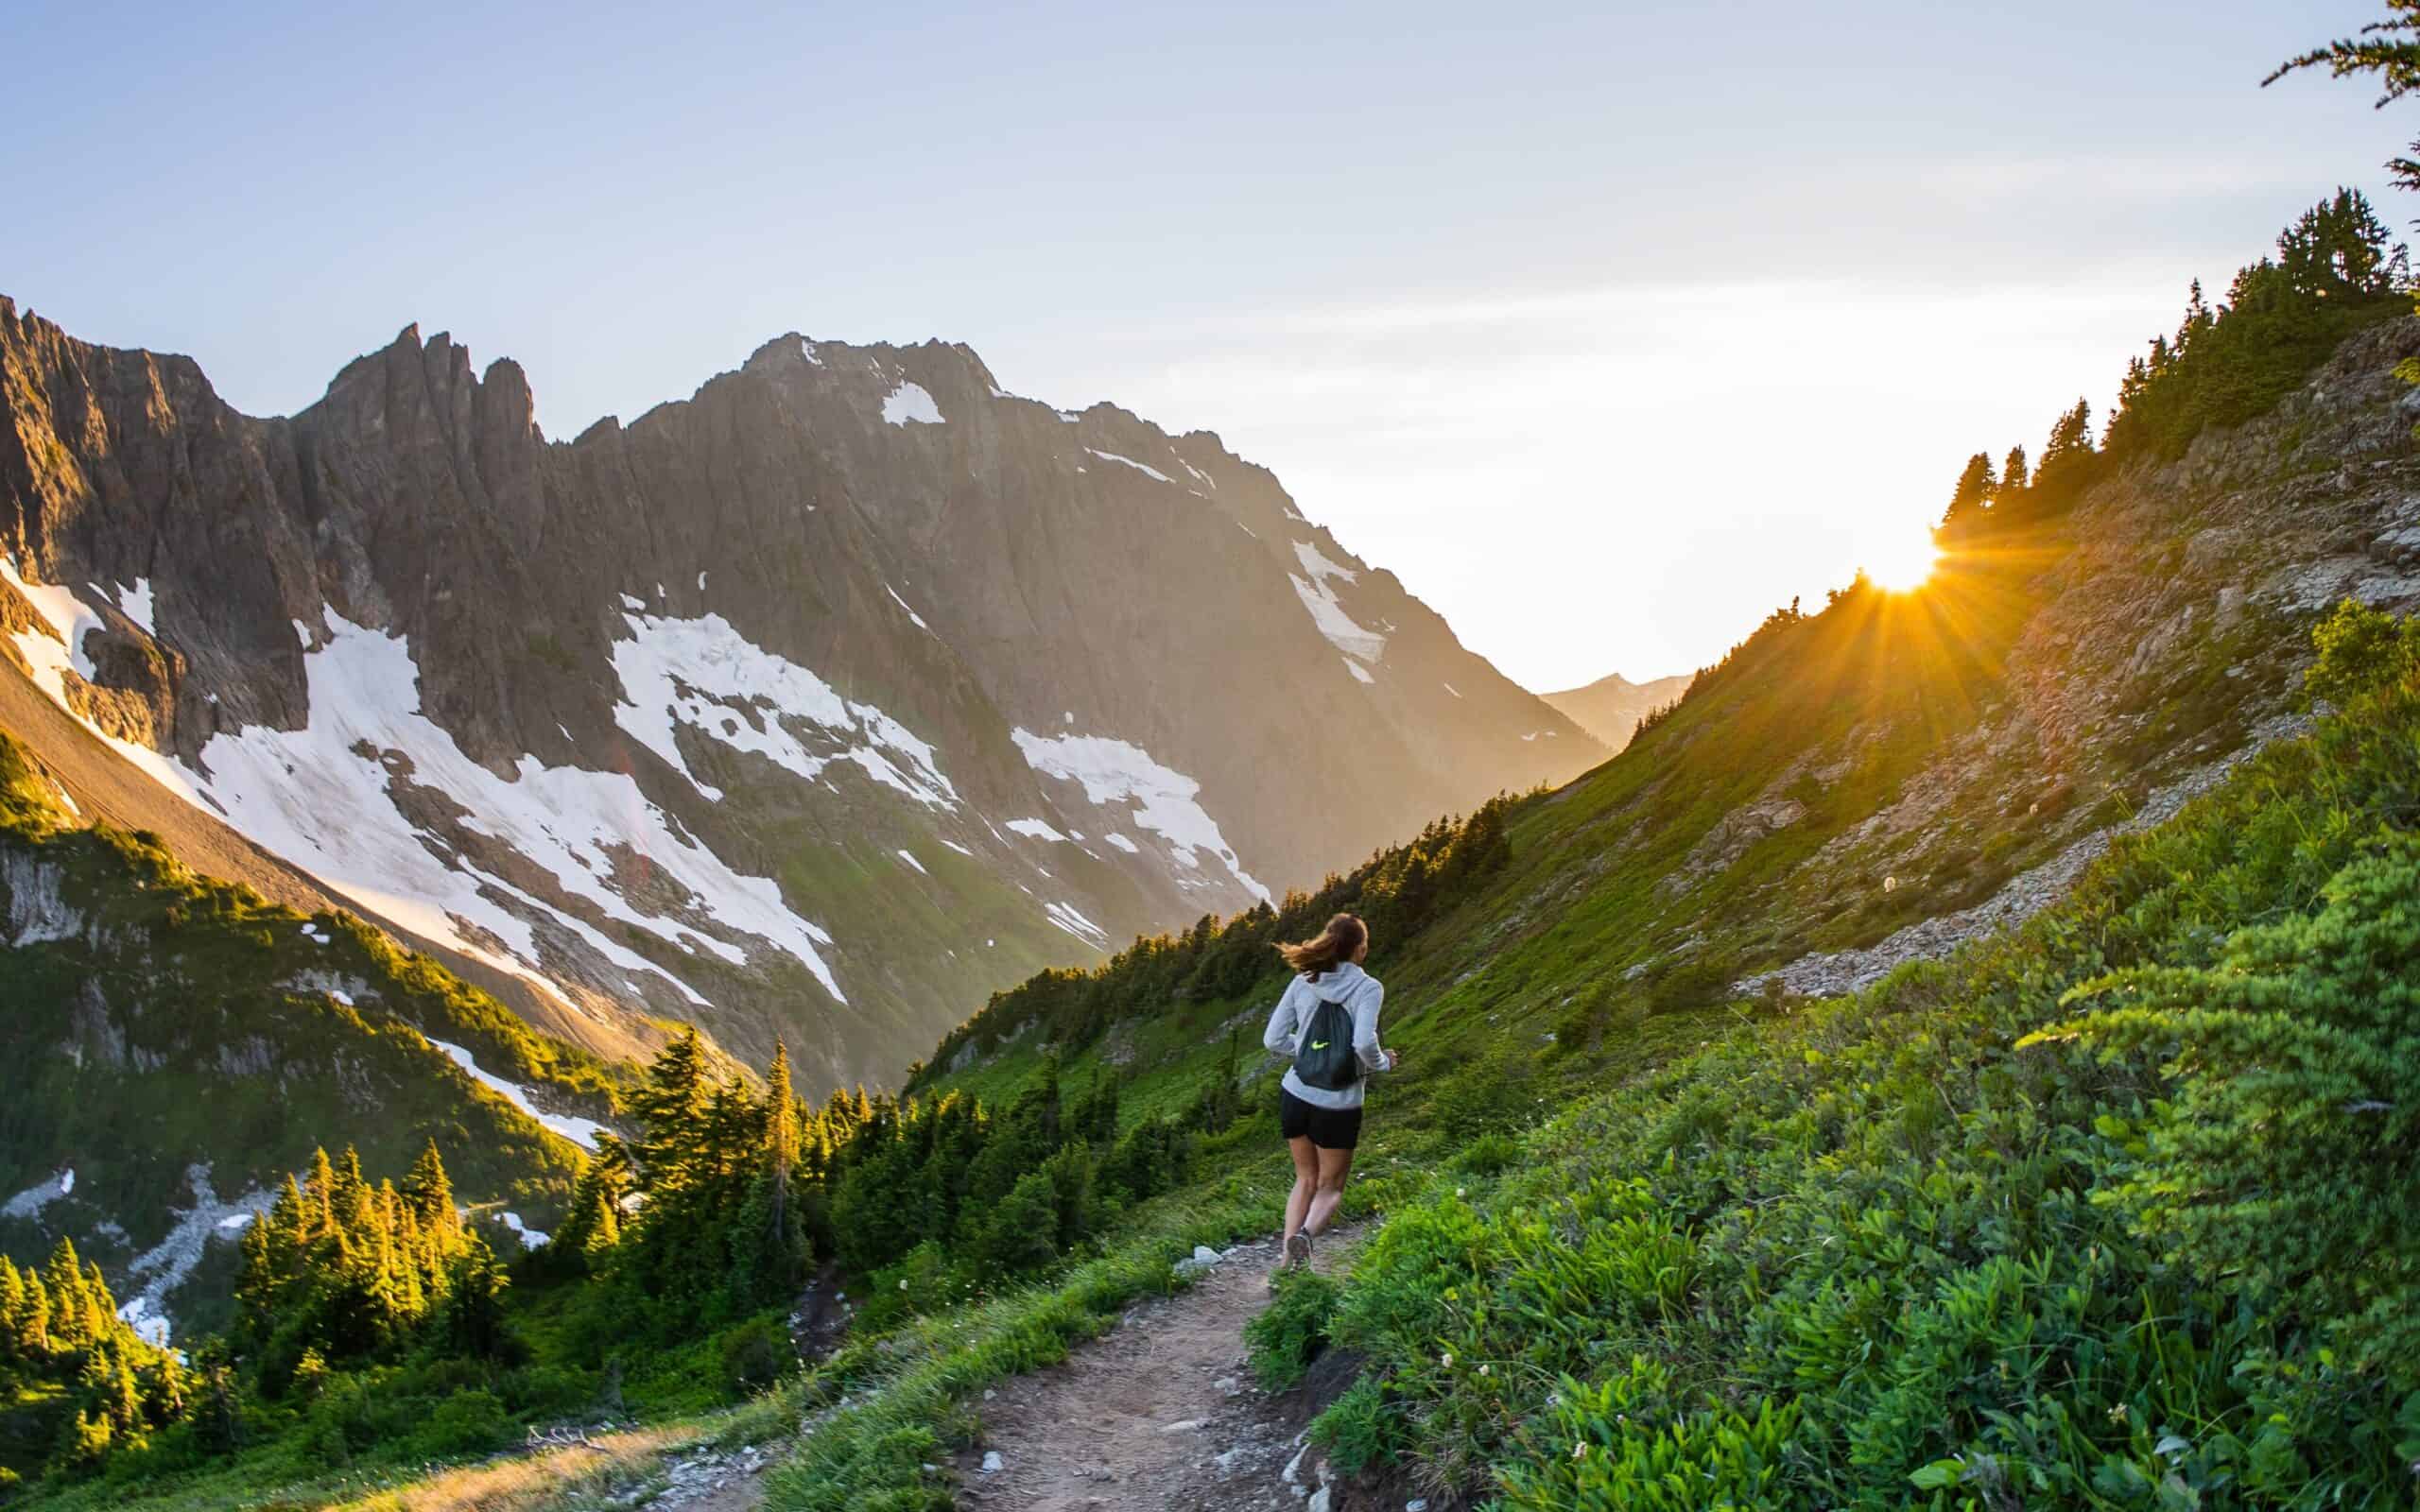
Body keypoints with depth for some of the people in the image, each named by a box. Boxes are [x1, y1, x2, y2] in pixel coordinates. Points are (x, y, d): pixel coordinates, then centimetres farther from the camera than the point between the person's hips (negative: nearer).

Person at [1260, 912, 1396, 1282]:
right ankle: (1305, 1233, -17)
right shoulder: (1367, 988, -11)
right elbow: (1364, 1043, -24)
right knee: (1330, 1186, 15)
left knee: (1306, 1179, 23)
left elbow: (1273, 1039, -1)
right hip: (1338, 1104, -3)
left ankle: (1286, 1264, 11)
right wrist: (1383, 1064, -4)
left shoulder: (1302, 983, 0)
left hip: (1296, 1096, 4)